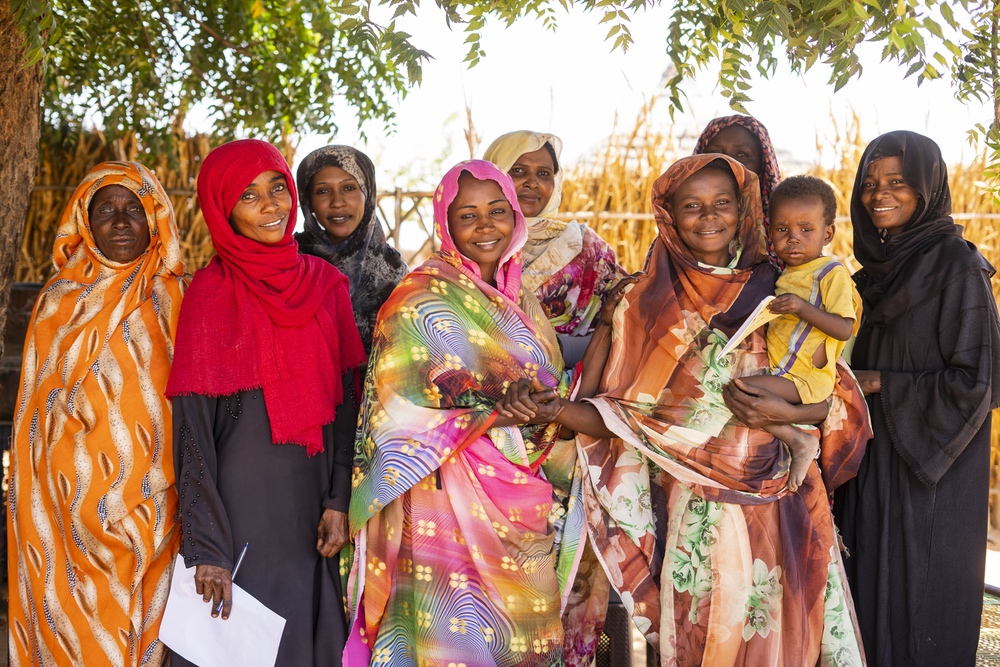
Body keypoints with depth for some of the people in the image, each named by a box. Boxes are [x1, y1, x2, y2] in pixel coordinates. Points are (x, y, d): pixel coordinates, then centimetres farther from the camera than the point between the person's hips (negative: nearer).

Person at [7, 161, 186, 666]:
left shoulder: (177, 300, 3)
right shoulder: (59, 302, 6)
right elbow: (37, 414, 10)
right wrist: (35, 516, 6)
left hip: (151, 508, -1)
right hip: (68, 510, 1)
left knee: (143, 626, 3)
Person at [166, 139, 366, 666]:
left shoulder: (325, 284, 7)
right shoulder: (212, 294, -7)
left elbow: (345, 402, 8)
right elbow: (192, 429, -11)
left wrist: (338, 500, -1)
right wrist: (207, 548, -16)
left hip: (308, 515, 4)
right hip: (239, 509, -4)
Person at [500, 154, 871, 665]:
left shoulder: (777, 290, 4)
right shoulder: (648, 306, -1)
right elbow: (621, 416, -5)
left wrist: (783, 410, -10)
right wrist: (555, 410, -20)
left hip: (784, 504, 2)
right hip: (697, 509, -2)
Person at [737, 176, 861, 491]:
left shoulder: (831, 272, -10)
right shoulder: (785, 273, 15)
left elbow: (844, 329, -18)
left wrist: (802, 308, -27)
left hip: (806, 377, -10)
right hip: (778, 369, 10)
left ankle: (799, 441, -12)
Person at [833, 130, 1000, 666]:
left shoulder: (957, 265, -13)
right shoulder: (878, 266, 9)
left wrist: (878, 384, -14)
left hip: (931, 468, -7)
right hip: (874, 461, 7)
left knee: (919, 609, 2)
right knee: (870, 593, 13)